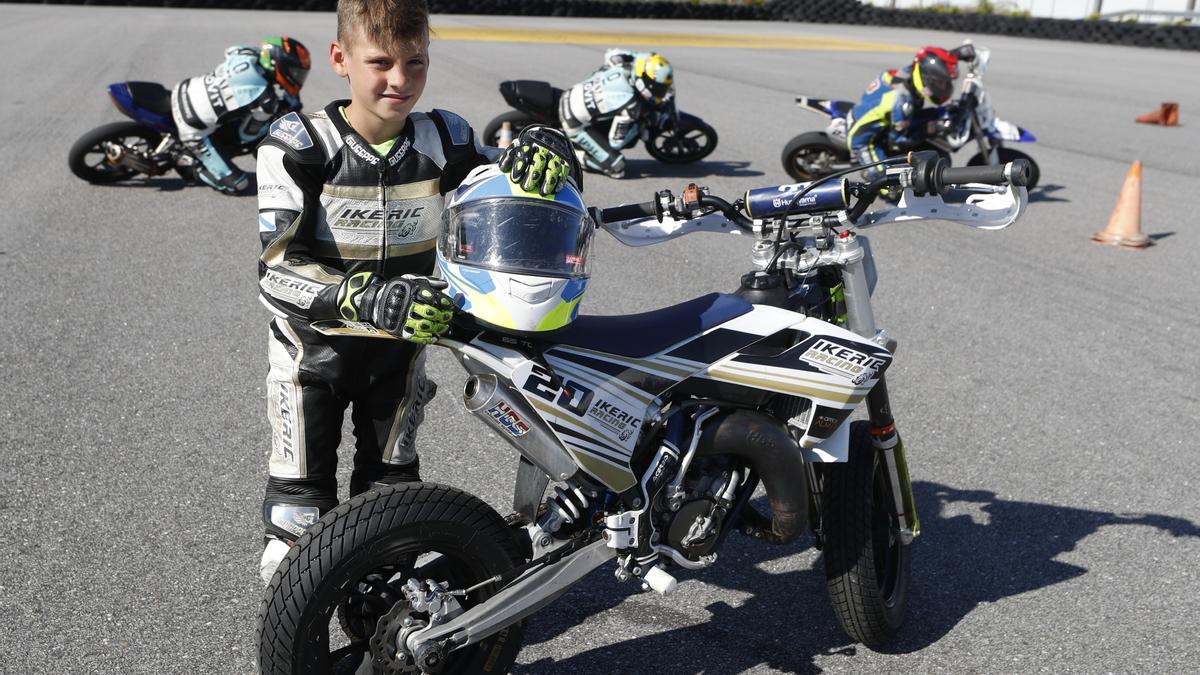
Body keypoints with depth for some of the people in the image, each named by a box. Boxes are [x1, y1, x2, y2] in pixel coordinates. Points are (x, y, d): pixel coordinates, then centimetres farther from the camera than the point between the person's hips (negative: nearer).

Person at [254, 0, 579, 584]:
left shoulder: (443, 141, -11)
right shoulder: (297, 146, -20)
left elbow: (530, 201, -6)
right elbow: (279, 270, -28)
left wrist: (548, 149, -31)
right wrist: (374, 300, -45)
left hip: (399, 350, 3)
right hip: (313, 347, -3)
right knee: (300, 510, 5)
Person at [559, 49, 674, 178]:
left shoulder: (621, 65, -9)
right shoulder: (630, 104, -27)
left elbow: (610, 53, 17)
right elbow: (615, 142, -18)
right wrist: (639, 125, -5)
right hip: (575, 124, -8)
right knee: (617, 168, -10)